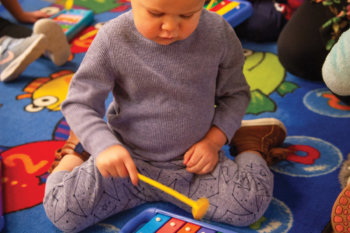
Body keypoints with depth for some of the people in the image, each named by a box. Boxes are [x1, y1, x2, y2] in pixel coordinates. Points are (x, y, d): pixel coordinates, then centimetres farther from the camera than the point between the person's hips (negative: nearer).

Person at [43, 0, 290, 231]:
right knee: (62, 211, -12)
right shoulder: (112, 39, -16)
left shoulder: (218, 33, -11)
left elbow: (235, 93, 3)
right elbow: (79, 103, -11)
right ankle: (78, 150, 19)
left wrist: (213, 141, -11)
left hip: (194, 161, 1)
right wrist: (104, 146, -29)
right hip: (127, 159, 0)